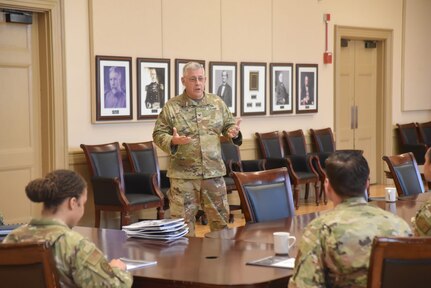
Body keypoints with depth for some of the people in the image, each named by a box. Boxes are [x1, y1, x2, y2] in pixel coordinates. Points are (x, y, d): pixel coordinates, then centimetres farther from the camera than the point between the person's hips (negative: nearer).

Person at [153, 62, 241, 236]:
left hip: (213, 172, 3)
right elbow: (158, 134, -2)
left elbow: (229, 124, 14)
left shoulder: (217, 103, 7)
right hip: (183, 174, -3)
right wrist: (172, 140, -22)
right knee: (182, 220, 2)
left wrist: (234, 131, -9)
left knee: (221, 218, 11)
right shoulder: (171, 107, -3)